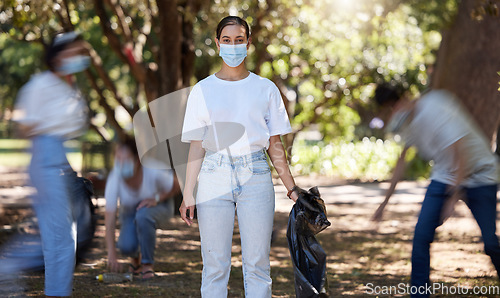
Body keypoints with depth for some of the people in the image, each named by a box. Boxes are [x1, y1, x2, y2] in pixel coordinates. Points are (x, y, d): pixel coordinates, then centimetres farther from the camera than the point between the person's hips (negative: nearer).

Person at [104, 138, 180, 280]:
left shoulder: (153, 172, -31)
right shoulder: (115, 179, -29)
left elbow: (176, 186, -11)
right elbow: (109, 216, -32)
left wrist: (156, 199, -28)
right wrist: (111, 253, -37)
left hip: (159, 206, -2)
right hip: (130, 211, 2)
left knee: (143, 215, -37)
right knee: (126, 246, -26)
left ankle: (147, 264, -18)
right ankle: (135, 256, 15)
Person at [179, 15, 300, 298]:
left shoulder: (266, 89, 9)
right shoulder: (202, 90, 8)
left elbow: (275, 144, 10)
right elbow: (197, 146, 6)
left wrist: (292, 188, 6)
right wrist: (188, 194, 0)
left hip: (255, 176, 0)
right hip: (214, 177, 0)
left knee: (257, 264, -1)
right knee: (215, 265, 0)